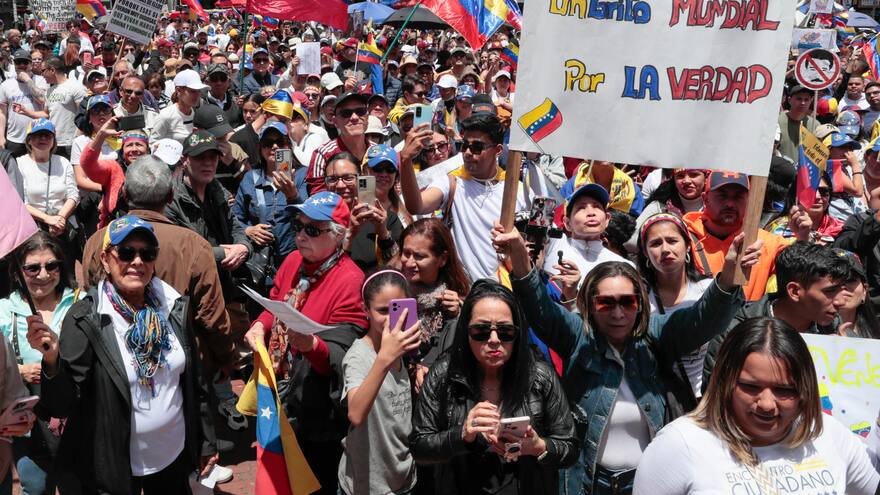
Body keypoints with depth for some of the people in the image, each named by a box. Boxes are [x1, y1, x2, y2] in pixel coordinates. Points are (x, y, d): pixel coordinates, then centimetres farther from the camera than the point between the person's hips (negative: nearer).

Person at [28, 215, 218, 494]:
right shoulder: (86, 318, -15)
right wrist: (51, 360, -36)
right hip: (113, 468, -3)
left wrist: (206, 442, 11)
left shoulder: (173, 307, -3)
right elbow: (62, 405, -18)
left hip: (175, 458, 3)